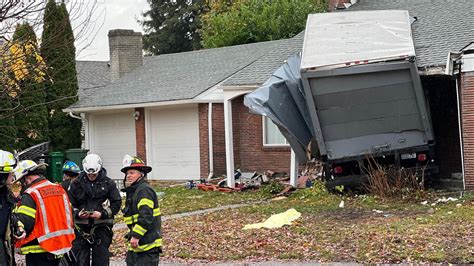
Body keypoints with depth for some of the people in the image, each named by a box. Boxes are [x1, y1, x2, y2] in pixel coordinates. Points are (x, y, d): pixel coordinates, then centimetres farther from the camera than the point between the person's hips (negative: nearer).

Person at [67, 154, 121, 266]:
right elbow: (69, 204, 8)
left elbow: (117, 203, 2)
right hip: (81, 228, 1)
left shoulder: (108, 183, 3)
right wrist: (77, 214, -12)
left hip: (101, 228, -1)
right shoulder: (77, 183, 6)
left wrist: (102, 214, -12)